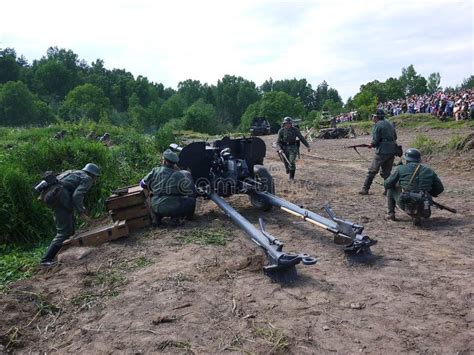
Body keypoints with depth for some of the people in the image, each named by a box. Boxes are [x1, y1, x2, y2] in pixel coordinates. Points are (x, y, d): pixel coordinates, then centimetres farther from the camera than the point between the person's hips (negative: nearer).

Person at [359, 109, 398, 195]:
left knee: (372, 171, 1)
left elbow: (375, 141, -13)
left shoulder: (377, 125, -9)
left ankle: (365, 189, 5)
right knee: (386, 172, 16)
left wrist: (371, 145, 6)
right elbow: (395, 137, 20)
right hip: (392, 151, 7)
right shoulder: (390, 124, 14)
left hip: (382, 151, -7)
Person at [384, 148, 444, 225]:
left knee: (391, 188, 24)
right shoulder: (429, 171, 13)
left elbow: (387, 184, 5)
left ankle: (390, 213, 24)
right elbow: (440, 188, 17)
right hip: (422, 207, 3)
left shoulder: (401, 168, 3)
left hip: (405, 204, -2)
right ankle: (417, 216, 7)